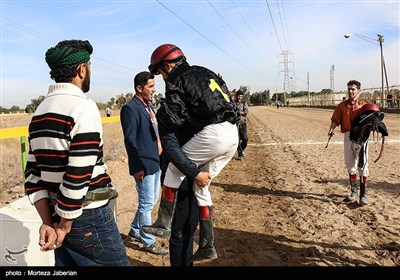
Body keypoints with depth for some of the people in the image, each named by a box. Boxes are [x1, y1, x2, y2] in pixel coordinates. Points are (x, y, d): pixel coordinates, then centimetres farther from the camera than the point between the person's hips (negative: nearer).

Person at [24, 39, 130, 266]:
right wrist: (64, 227, -11)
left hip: (57, 214, 8)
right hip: (89, 217, -8)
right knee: (116, 262, 8)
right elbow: (78, 176, -23)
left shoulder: (40, 111, 8)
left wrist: (48, 221, 1)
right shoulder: (83, 107, -16)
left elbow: (33, 174, 5)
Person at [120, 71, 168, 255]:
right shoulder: (130, 108, -15)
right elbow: (130, 141, -18)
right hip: (144, 164, -9)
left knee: (151, 201, 20)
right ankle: (149, 242, 22)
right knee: (147, 204, 5)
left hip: (156, 162, 9)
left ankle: (135, 231, 39)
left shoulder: (148, 105, 11)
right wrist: (136, 168, -18)